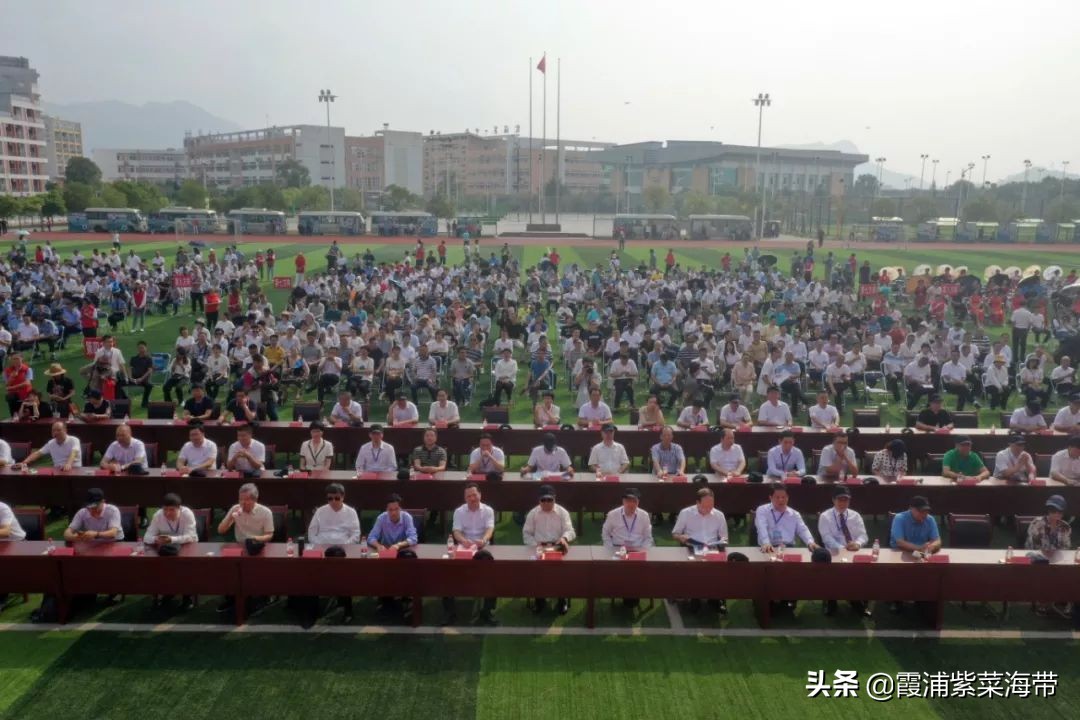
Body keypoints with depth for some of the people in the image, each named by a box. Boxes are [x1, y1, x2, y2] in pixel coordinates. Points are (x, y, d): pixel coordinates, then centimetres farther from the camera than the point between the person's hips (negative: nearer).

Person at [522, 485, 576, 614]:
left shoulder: (562, 512, 3)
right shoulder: (533, 513, 7)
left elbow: (570, 531, -6)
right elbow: (526, 533, 7)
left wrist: (564, 538, -30)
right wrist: (535, 545, -11)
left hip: (558, 548, -1)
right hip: (538, 548, 1)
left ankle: (562, 598, -6)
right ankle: (539, 598, -6)